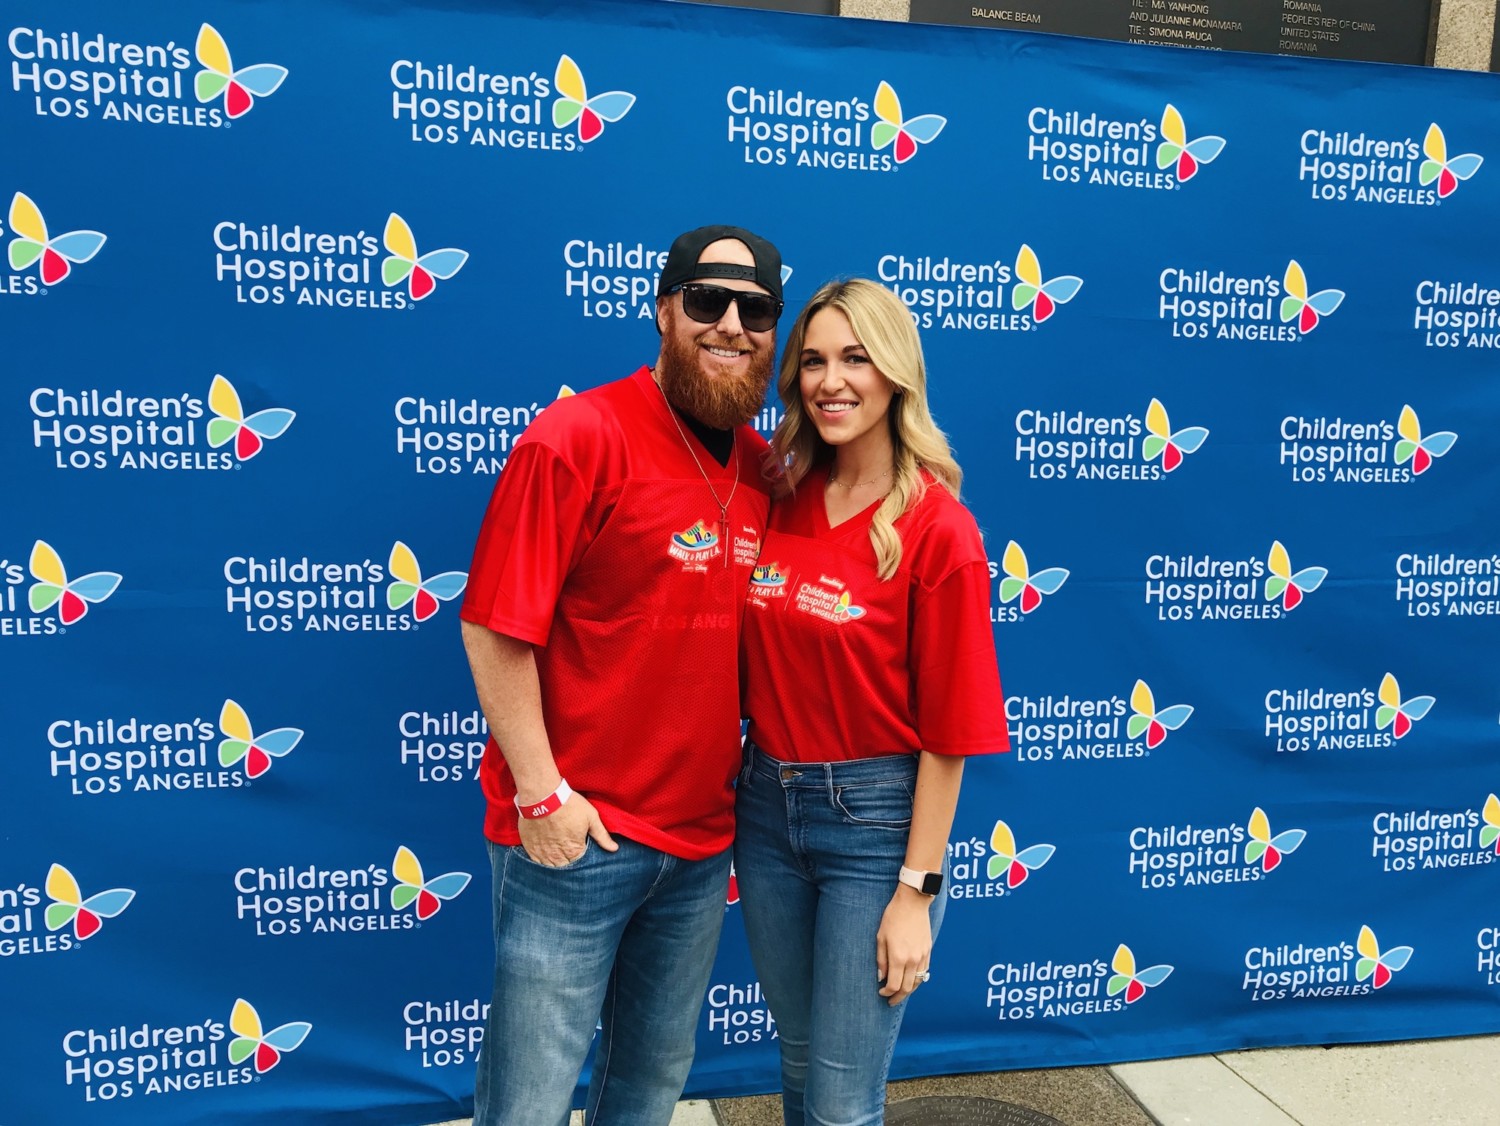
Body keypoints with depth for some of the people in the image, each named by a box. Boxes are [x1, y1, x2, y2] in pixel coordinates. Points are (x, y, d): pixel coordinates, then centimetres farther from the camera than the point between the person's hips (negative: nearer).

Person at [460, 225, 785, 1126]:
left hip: (703, 837, 6)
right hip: (575, 838, -5)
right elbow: (495, 628, -15)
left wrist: (756, 770, 8)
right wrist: (542, 794, -15)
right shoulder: (579, 437, -14)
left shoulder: (765, 468, 4)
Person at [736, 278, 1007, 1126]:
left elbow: (947, 733, -13)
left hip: (875, 817, -5)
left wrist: (917, 891, -11)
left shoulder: (938, 528, -15)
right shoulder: (781, 501, 0)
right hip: (768, 803, 5)